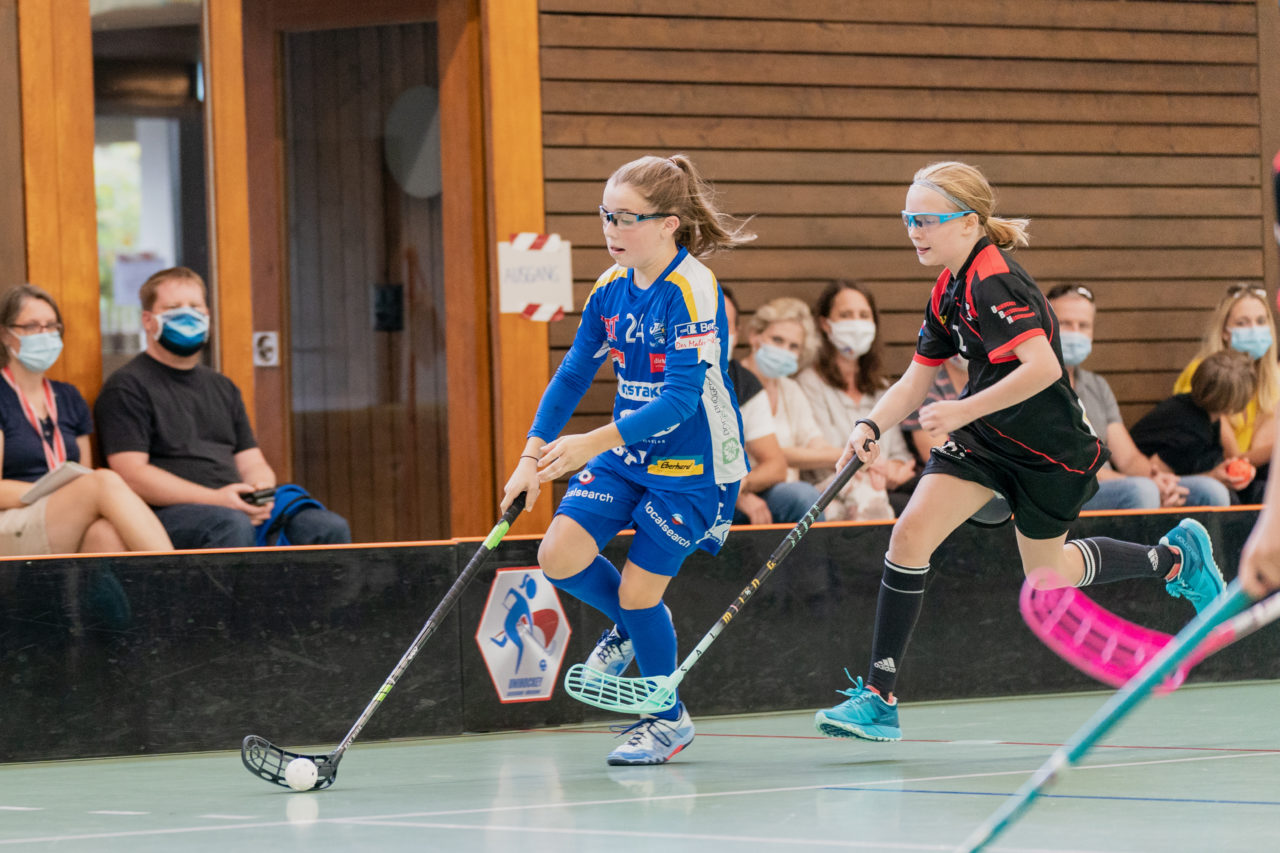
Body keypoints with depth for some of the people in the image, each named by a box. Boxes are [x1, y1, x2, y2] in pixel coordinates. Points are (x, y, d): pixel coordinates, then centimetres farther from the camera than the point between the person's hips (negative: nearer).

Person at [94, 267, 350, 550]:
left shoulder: (223, 388, 27)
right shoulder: (127, 387, 4)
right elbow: (131, 474, -8)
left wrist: (262, 492, -4)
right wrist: (215, 499, -18)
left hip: (240, 508, 7)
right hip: (167, 514, -7)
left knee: (330, 528, -18)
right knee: (233, 526, -39)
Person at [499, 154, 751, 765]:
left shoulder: (692, 290, -22)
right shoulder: (612, 289, 1)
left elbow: (680, 400, -27)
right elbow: (572, 375, 9)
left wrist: (593, 443, -32)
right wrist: (534, 456, 1)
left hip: (692, 463, -7)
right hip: (627, 453, 7)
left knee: (638, 592, -4)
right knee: (559, 556, -9)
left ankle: (667, 719, 19)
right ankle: (631, 625, 22)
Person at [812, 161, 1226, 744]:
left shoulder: (994, 285, -25)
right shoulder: (949, 291, 4)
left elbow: (1043, 367, -36)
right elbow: (916, 381, 8)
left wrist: (964, 411, -35)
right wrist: (871, 427, -10)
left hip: (1047, 448, -7)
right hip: (984, 436, 7)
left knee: (1046, 575, 13)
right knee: (911, 533, -11)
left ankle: (1174, 555, 40)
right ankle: (879, 698, -9)